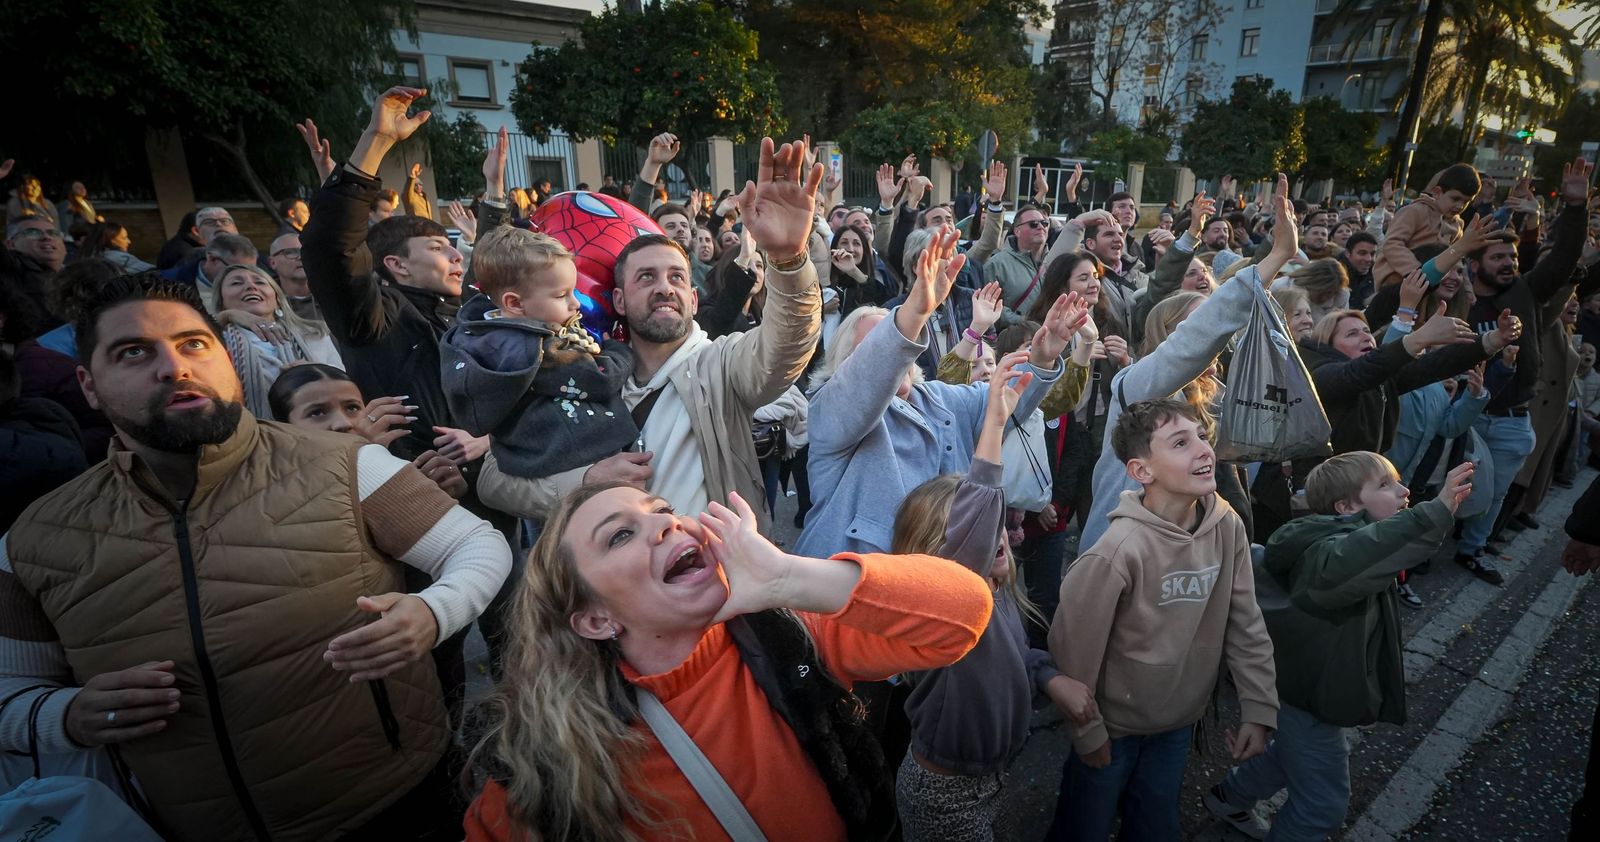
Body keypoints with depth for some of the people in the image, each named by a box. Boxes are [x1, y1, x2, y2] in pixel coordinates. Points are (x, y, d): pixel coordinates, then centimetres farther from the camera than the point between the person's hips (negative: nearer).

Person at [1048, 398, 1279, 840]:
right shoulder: (1118, 551, -31)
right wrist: (1087, 730, -12)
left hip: (1180, 721, 5)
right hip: (1114, 724, -4)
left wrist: (1258, 707, -4)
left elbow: (1245, 624, -2)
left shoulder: (1227, 527, -13)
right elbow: (1072, 645, -22)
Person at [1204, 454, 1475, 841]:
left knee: (1293, 754, 32)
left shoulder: (1350, 536, 1)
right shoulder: (1331, 546, -33)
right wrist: (1437, 510, -62)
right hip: (1308, 694, -10)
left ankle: (1230, 796, 54)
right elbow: (1345, 564, -59)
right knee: (1325, 802, 6)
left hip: (1308, 679, 10)